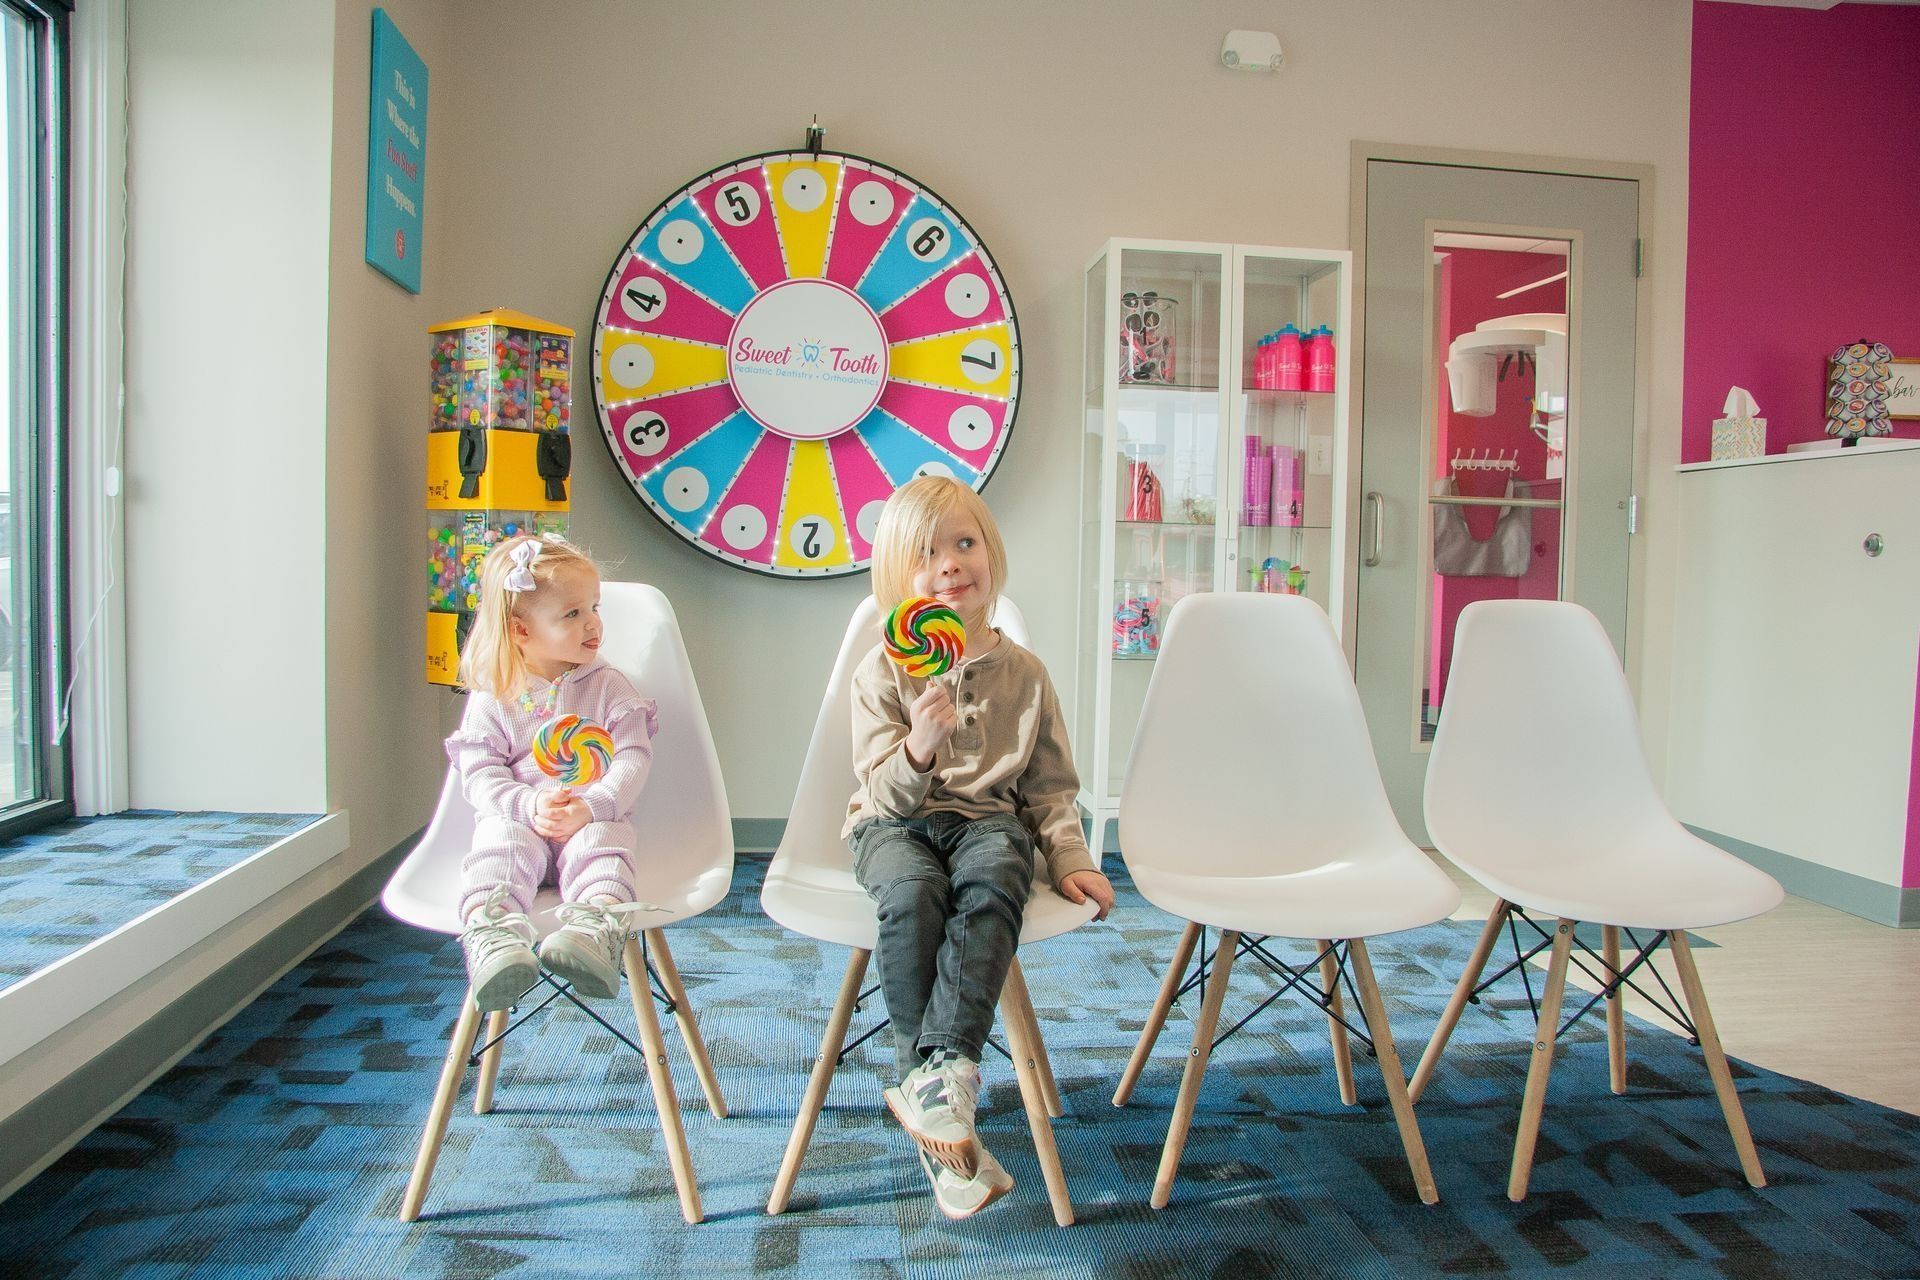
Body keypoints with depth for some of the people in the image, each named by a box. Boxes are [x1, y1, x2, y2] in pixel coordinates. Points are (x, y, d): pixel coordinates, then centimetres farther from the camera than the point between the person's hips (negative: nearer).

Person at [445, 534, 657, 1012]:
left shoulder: (608, 686, 9)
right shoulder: (491, 697, 7)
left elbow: (633, 757, -1)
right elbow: (480, 775, 0)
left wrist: (591, 805, -18)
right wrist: (531, 805, -19)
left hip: (596, 819, 0)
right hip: (516, 818, 1)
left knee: (600, 845, -33)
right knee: (501, 844, -31)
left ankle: (596, 928, -60)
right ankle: (492, 934, -55)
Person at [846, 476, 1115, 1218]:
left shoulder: (1022, 673, 8)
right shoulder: (881, 673, 1)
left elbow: (1051, 786, 13)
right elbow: (882, 794, -6)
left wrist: (1070, 859, -3)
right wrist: (917, 749, -27)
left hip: (988, 819, 1)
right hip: (896, 823, -1)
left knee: (993, 881, -35)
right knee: (913, 893, -35)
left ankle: (937, 1074, -36)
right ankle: (940, 1088, -25)